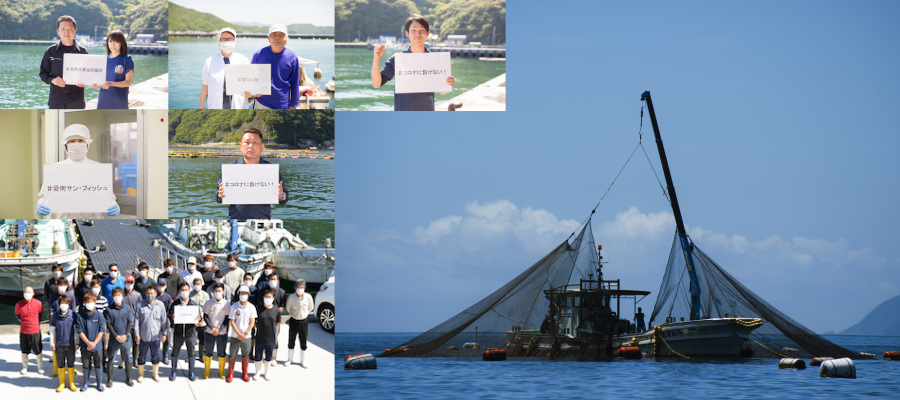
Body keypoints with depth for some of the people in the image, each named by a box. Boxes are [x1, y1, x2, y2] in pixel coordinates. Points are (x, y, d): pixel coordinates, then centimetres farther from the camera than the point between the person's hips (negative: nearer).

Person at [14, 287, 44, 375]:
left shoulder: (38, 304, -9)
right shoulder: (19, 305, -10)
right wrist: (24, 323, 7)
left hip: (35, 331, 0)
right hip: (24, 331, 0)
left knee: (38, 350, 8)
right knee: (24, 350, 12)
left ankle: (40, 367, 25)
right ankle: (25, 367, 29)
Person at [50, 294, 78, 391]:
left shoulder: (73, 314, -5)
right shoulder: (55, 316, -3)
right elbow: (52, 330, 4)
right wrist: (52, 344, 5)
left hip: (70, 344, 0)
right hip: (59, 344, 0)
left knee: (71, 364, 8)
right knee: (61, 365, 9)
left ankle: (71, 383, 21)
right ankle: (62, 383, 22)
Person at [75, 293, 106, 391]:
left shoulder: (99, 315, -4)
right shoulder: (79, 316, -6)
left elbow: (102, 330, -3)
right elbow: (79, 331, -6)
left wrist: (94, 343, -11)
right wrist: (88, 342, -13)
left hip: (97, 346, 0)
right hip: (85, 346, 0)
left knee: (98, 364, 8)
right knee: (85, 365, 11)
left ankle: (99, 383, 21)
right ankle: (86, 382, 27)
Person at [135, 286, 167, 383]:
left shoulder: (160, 305, 3)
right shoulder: (140, 305, -2)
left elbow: (164, 320, 9)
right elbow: (136, 320, 0)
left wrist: (164, 333, 6)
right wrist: (136, 334, -4)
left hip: (156, 336, 1)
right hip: (144, 336, -1)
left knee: (155, 356, 11)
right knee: (142, 356, 6)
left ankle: (155, 374, 27)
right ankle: (140, 375, 19)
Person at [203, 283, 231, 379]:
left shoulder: (227, 304, -3)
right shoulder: (208, 303, -3)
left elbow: (227, 318, -1)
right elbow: (205, 317, 0)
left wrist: (219, 329, -12)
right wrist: (212, 328, -12)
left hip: (222, 332, 0)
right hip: (210, 332, 0)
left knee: (222, 352, 6)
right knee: (208, 352, 6)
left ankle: (222, 371, 20)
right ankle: (206, 371, 19)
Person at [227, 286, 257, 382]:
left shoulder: (251, 307, -1)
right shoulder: (234, 306, -5)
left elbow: (252, 323, -1)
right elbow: (232, 322, -6)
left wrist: (245, 334, -10)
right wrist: (239, 334, -14)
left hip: (246, 336, 1)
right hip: (235, 335, -1)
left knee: (245, 355, 9)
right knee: (232, 355, 3)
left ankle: (244, 374, 22)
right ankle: (230, 374, 15)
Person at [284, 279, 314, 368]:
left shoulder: (308, 297, -12)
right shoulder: (291, 298, -15)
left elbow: (310, 308, 7)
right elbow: (288, 309, 4)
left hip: (303, 321, 0)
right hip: (293, 321, 0)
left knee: (303, 343, 7)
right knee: (291, 341, 9)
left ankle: (303, 361, 19)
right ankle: (290, 359, 26)